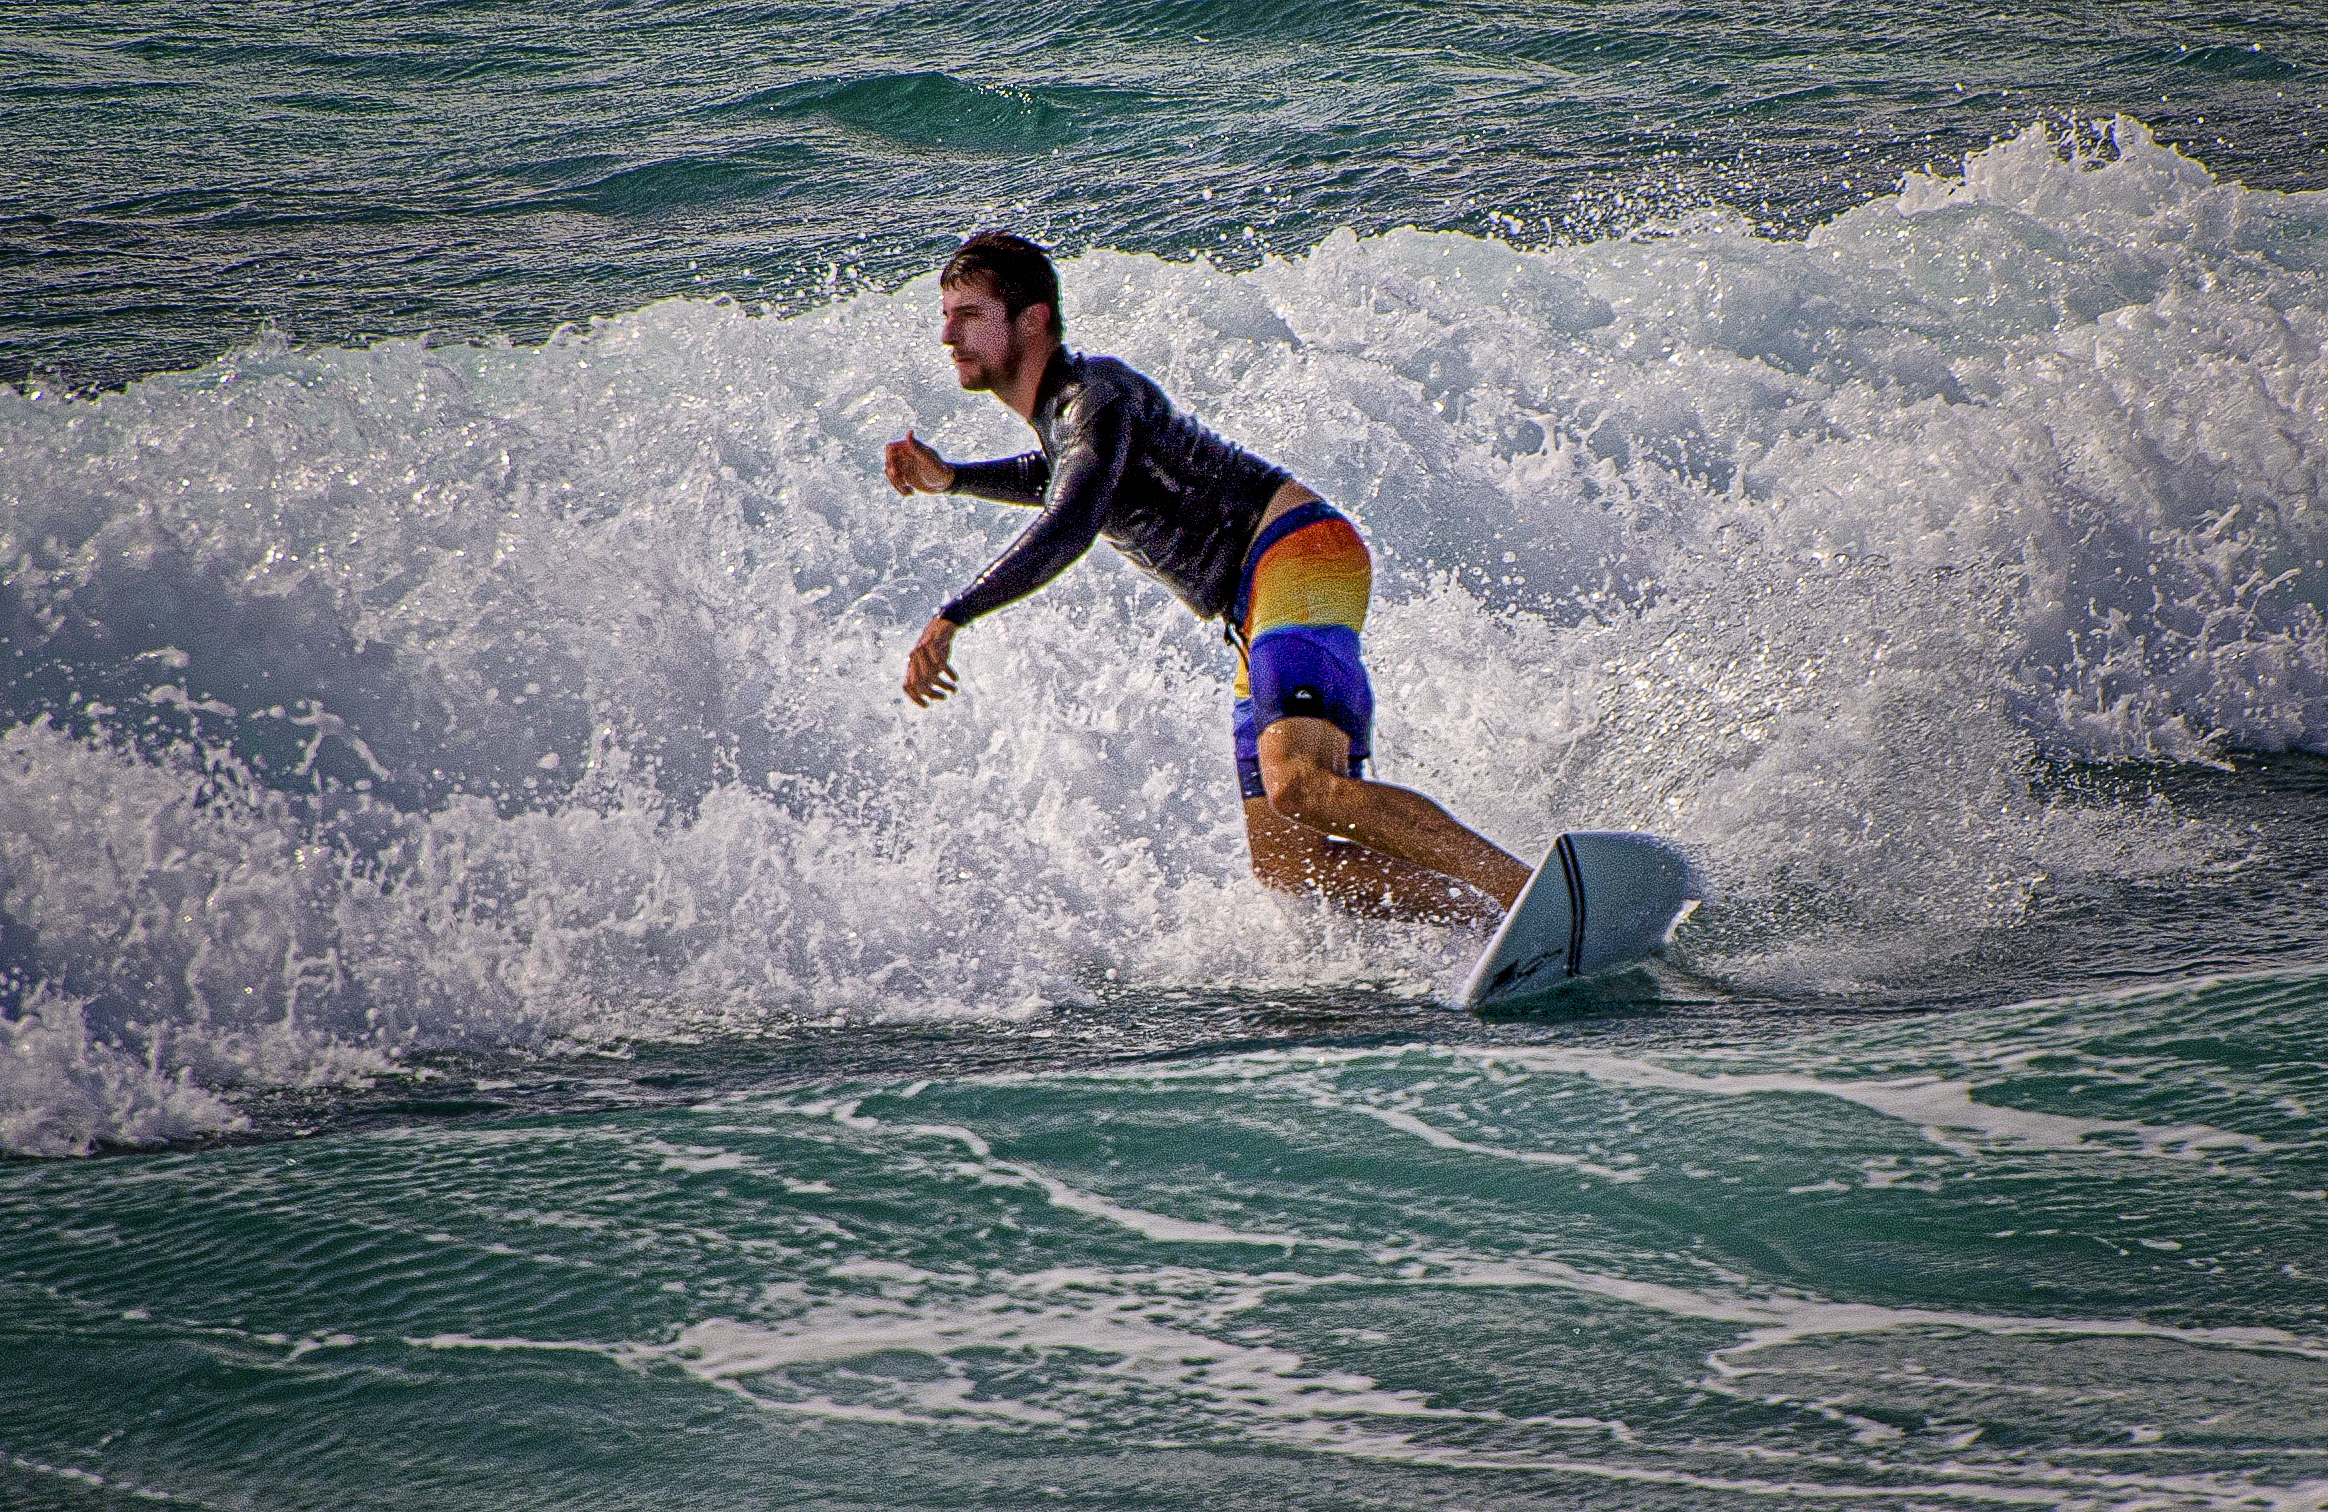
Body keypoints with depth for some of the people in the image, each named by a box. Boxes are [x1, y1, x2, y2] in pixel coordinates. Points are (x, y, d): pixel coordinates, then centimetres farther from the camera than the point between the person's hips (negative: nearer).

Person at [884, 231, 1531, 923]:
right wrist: (948, 477, 29)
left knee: (1299, 787, -31)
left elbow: (1069, 526, -27)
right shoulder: (1058, 404, 19)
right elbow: (1062, 477, 44)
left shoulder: (1095, 394, -10)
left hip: (1303, 554, -10)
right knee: (1287, 859, -2)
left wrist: (949, 619, -30)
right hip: (1263, 612, 10)